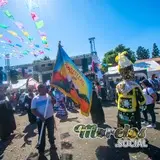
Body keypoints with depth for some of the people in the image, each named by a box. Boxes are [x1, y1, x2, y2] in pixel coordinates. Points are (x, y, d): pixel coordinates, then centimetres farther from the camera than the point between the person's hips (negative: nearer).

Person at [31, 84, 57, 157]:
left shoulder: (49, 96, -2)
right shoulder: (35, 99, -9)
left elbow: (54, 102, -12)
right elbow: (33, 110, -10)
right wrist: (40, 116, -22)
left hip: (50, 118, 3)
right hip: (41, 119, -2)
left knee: (51, 132, 20)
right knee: (42, 135, 9)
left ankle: (52, 144, 42)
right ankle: (41, 150, 26)